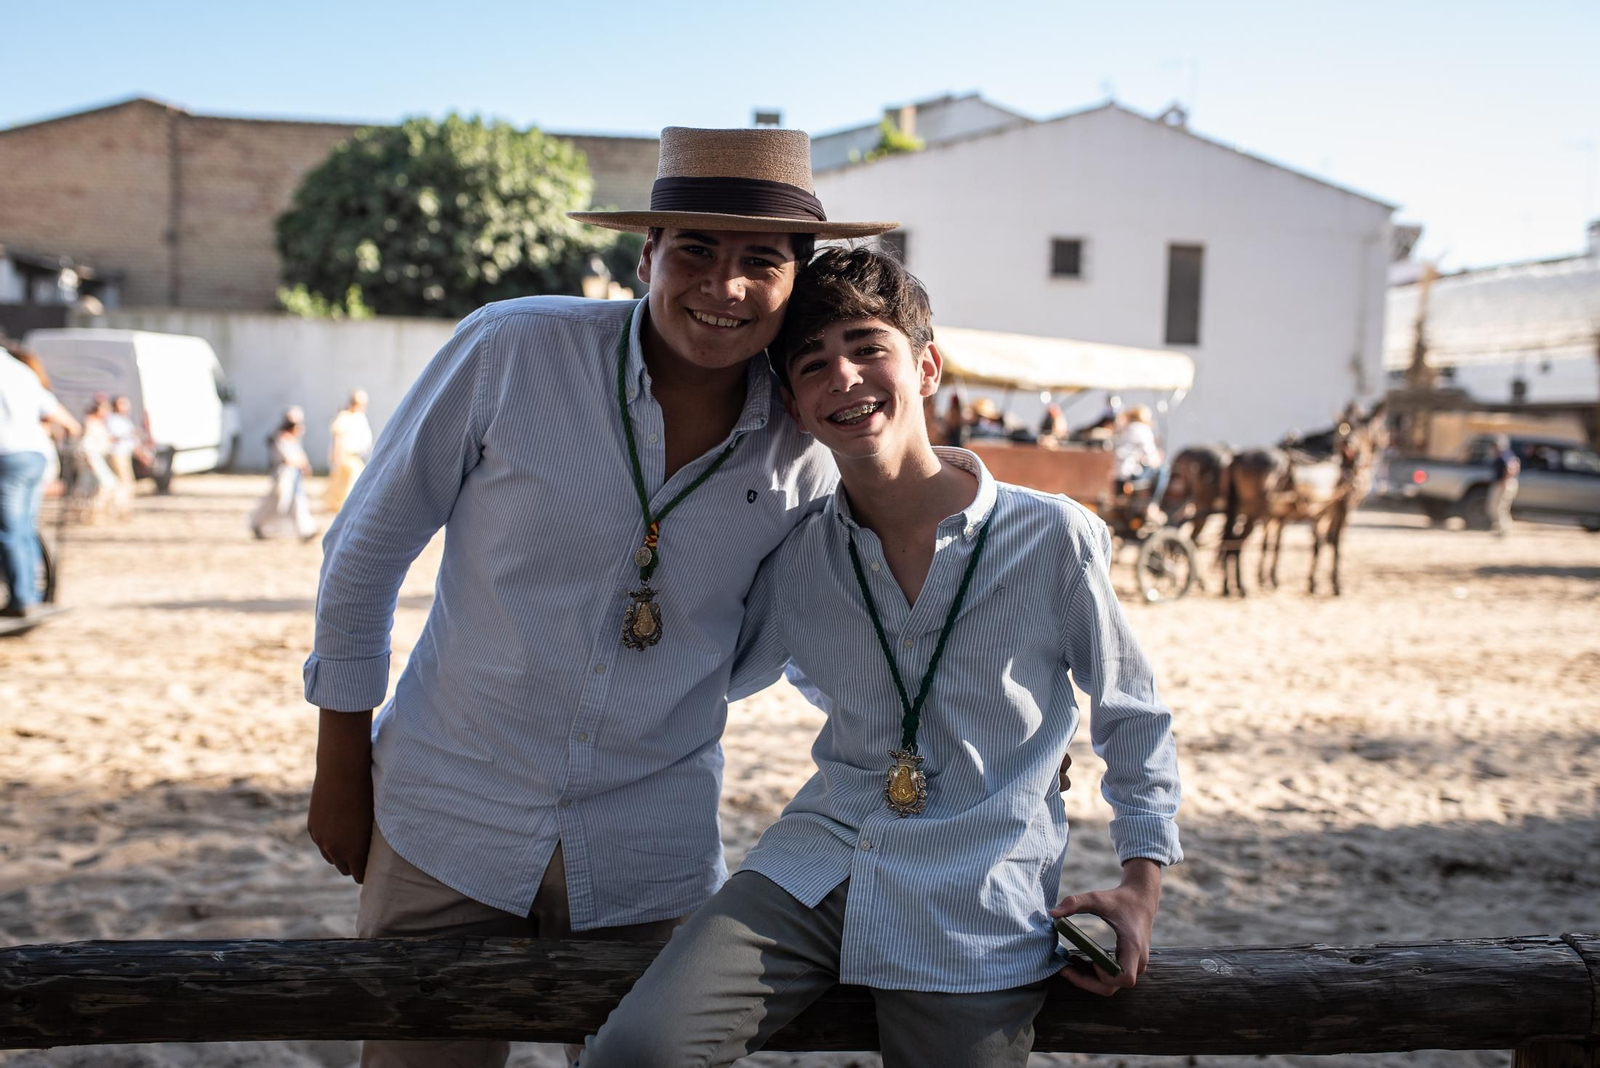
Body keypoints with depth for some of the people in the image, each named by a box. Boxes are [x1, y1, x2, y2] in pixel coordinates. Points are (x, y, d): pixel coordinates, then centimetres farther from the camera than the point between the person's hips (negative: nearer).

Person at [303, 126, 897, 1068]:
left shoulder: (806, 448, -8)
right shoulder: (511, 350, -15)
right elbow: (365, 551, -4)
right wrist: (342, 767, 2)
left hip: (650, 863, 2)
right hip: (448, 825, -1)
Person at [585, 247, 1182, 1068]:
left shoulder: (1056, 539, -4)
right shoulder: (795, 559, 4)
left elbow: (1132, 718, 9)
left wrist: (1143, 880, 2)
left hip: (977, 914, -1)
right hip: (816, 867, 2)